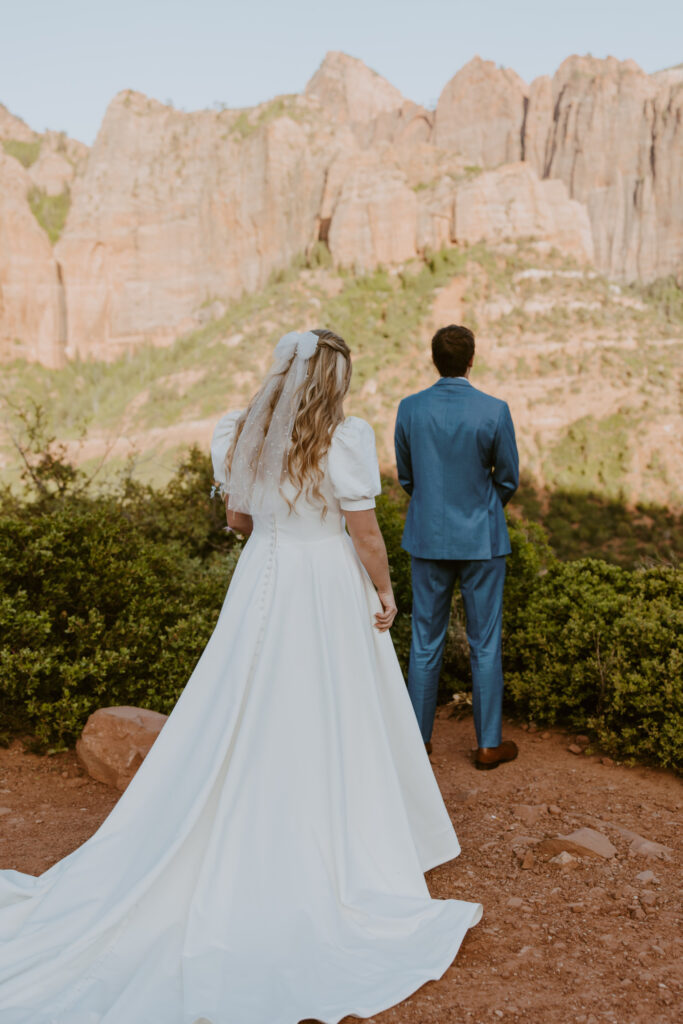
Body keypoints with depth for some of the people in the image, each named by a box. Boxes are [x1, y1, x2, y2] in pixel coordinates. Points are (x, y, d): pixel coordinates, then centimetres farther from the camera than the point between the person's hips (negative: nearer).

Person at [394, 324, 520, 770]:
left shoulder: (409, 409, -5)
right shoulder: (494, 411, -13)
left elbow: (405, 476, 6)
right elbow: (508, 479, -2)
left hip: (428, 537, 2)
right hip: (481, 540, -2)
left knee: (426, 640, 12)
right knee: (485, 642, 8)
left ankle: (419, 736, 22)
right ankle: (489, 744, 17)